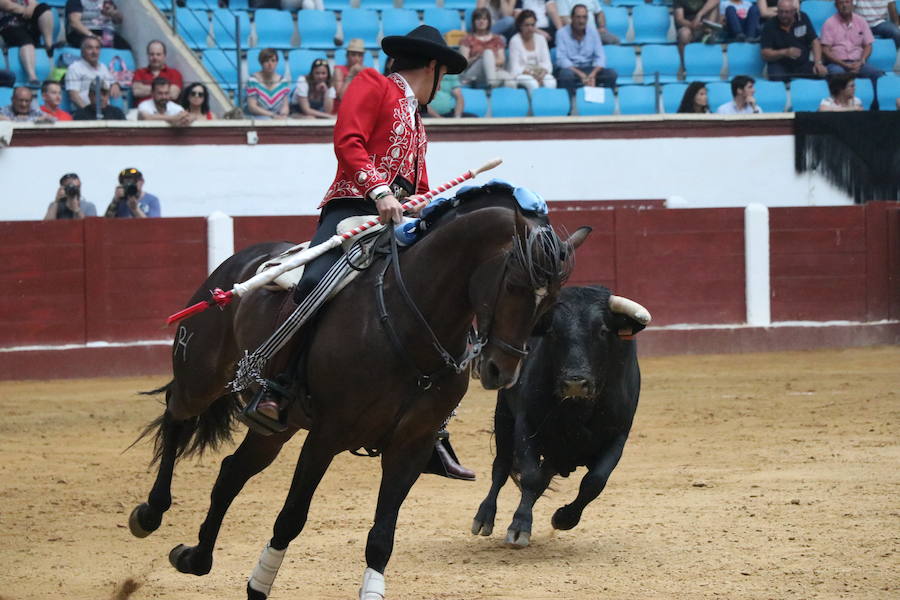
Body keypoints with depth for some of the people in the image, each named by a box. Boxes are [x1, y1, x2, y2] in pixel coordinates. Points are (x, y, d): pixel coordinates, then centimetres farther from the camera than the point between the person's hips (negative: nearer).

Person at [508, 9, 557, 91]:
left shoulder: (540, 39, 11)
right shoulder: (515, 41, -3)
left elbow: (547, 63, 5)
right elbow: (515, 69, -8)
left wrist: (543, 72, -18)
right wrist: (531, 73, -22)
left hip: (539, 74, 3)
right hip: (521, 75, -3)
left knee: (551, 82, -30)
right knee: (533, 84, -37)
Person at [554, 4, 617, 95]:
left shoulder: (593, 32, 6)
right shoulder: (562, 33, -5)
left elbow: (600, 57, 1)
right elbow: (561, 59, -13)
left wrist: (593, 74, -20)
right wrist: (581, 75, -26)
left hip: (589, 69, 4)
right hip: (570, 69, -3)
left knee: (612, 74, -20)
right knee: (566, 74, -39)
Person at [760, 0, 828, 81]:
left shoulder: (803, 18, 1)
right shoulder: (770, 25, -6)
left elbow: (814, 42, 2)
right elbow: (765, 54, -10)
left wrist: (818, 63, -14)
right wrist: (785, 52, -27)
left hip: (803, 64, 3)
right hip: (779, 66, -3)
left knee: (822, 74, -23)